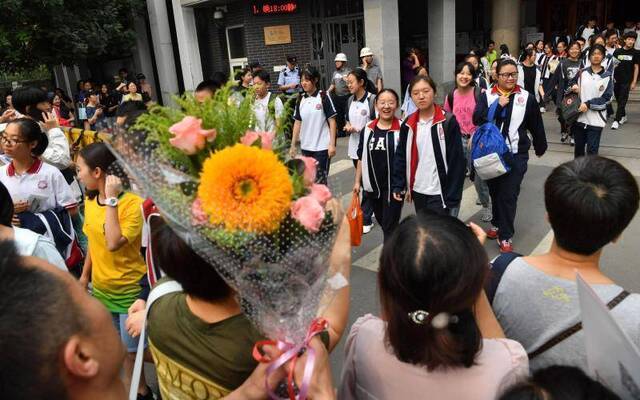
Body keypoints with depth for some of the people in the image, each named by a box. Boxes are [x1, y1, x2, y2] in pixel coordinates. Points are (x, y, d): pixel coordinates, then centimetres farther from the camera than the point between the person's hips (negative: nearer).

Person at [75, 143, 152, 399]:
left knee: (134, 348, 6)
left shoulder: (132, 203, -23)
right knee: (122, 348, 19)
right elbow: (94, 241, 12)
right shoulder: (90, 200, 1)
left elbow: (113, 243, -33)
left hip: (131, 288, -7)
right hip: (101, 287, 7)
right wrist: (85, 274, 16)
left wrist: (111, 200, -30)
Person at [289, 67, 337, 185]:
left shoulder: (323, 97, -7)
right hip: (305, 147, 5)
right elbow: (297, 123, 11)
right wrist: (293, 145, 9)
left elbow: (332, 121, -6)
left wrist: (332, 144, -12)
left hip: (322, 146, -5)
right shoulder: (300, 99, 7)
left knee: (320, 180, -3)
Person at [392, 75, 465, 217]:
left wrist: (453, 195, -14)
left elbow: (457, 160, -11)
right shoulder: (408, 124, 3)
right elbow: (401, 156, 8)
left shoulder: (448, 122, -11)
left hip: (439, 192, -5)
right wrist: (398, 185, 0)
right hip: (418, 191, 5)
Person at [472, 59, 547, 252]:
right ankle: (497, 223, 38)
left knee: (509, 195, -4)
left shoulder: (526, 98, -2)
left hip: (516, 155, -2)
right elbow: (477, 119, -10)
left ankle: (505, 236, 7)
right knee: (494, 191, 16)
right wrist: (498, 105, -18)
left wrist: (540, 148, 17)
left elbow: (536, 126, 8)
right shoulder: (487, 95, 2)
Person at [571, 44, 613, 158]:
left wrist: (588, 104, -15)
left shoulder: (608, 76, -1)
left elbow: (607, 98, -6)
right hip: (579, 116, 3)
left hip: (596, 119, -3)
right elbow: (575, 90, 18)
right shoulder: (582, 73, 7)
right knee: (579, 146, 13)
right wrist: (574, 89, -5)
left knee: (592, 149, -4)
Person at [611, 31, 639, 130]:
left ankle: (616, 120, -8)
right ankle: (623, 116, 32)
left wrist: (634, 82, -3)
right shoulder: (617, 51, 2)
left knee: (622, 101, -7)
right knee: (618, 100, 12)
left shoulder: (635, 53, 0)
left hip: (627, 81, -2)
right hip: (616, 79, 2)